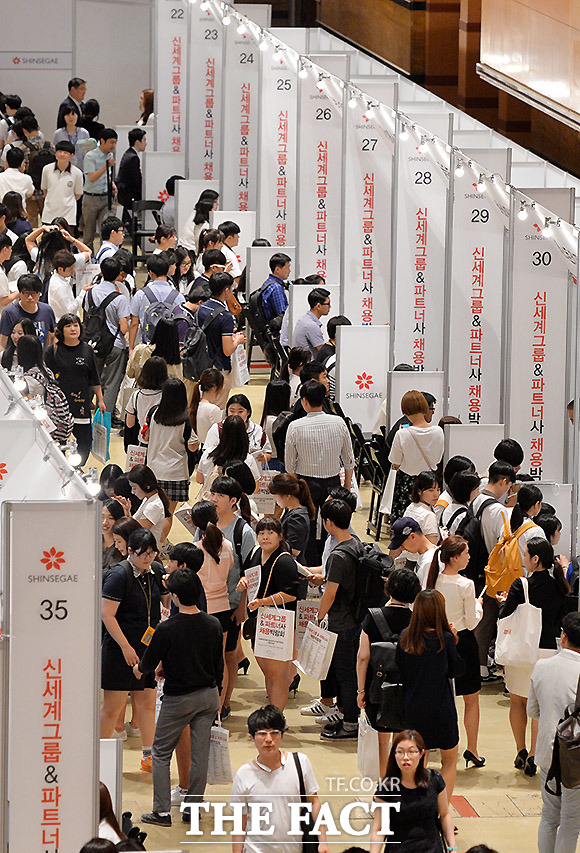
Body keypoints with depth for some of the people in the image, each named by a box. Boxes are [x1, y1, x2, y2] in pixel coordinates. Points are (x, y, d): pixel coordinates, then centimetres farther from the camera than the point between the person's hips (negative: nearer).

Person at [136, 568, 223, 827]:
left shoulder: (167, 629, -20)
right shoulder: (214, 625, -4)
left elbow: (146, 666, -7)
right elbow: (219, 664, 7)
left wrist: (139, 669, 17)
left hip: (178, 699, -5)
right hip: (208, 695, 5)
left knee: (161, 753, 9)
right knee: (200, 755, 10)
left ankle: (162, 812, 6)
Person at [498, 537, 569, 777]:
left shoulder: (521, 586, -15)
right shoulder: (559, 588, -1)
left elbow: (505, 617, -8)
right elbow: (560, 621, 8)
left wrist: (504, 602, 11)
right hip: (549, 649, 3)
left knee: (518, 701, 15)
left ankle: (521, 753, 17)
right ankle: (533, 756, 5)